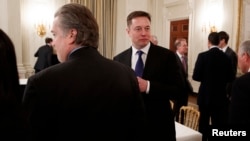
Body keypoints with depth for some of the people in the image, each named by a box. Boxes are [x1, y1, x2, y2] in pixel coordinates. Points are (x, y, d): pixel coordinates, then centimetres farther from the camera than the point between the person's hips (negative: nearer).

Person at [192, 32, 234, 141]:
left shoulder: (203, 56, -12)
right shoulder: (226, 57, -4)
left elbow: (196, 76, -13)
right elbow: (230, 78, 0)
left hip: (205, 95, -2)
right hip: (220, 96, 2)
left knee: (203, 124, 11)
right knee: (218, 124, 10)